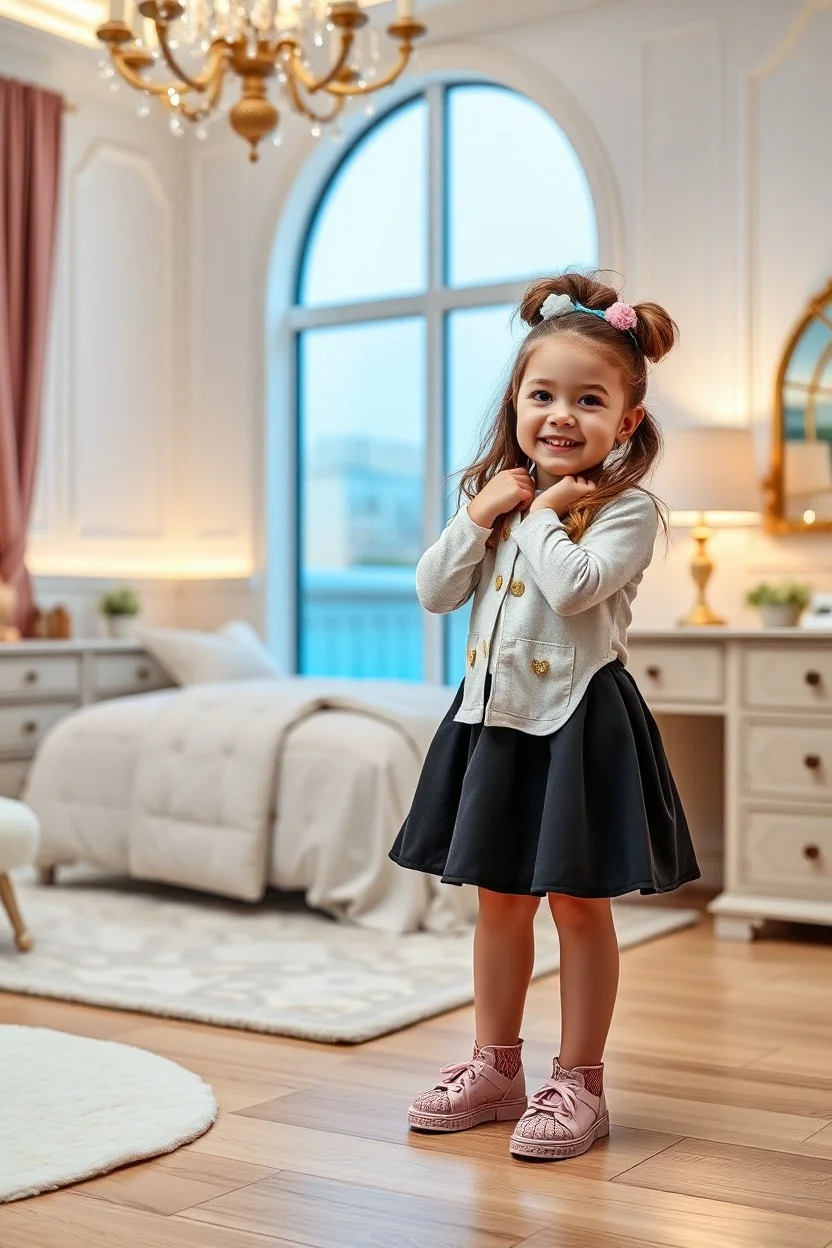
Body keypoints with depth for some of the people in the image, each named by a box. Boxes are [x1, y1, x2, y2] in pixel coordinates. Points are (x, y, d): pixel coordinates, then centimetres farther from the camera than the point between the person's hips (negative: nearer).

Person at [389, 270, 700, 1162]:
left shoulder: (626, 508, -10)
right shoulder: (496, 495, 8)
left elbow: (571, 587, -26)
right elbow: (433, 593, 3)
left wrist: (543, 512, -13)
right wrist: (481, 513, -7)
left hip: (577, 722, -6)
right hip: (495, 716, 6)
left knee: (577, 904, 4)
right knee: (498, 900, 14)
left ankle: (578, 1083, 18)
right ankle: (495, 1069, 28)